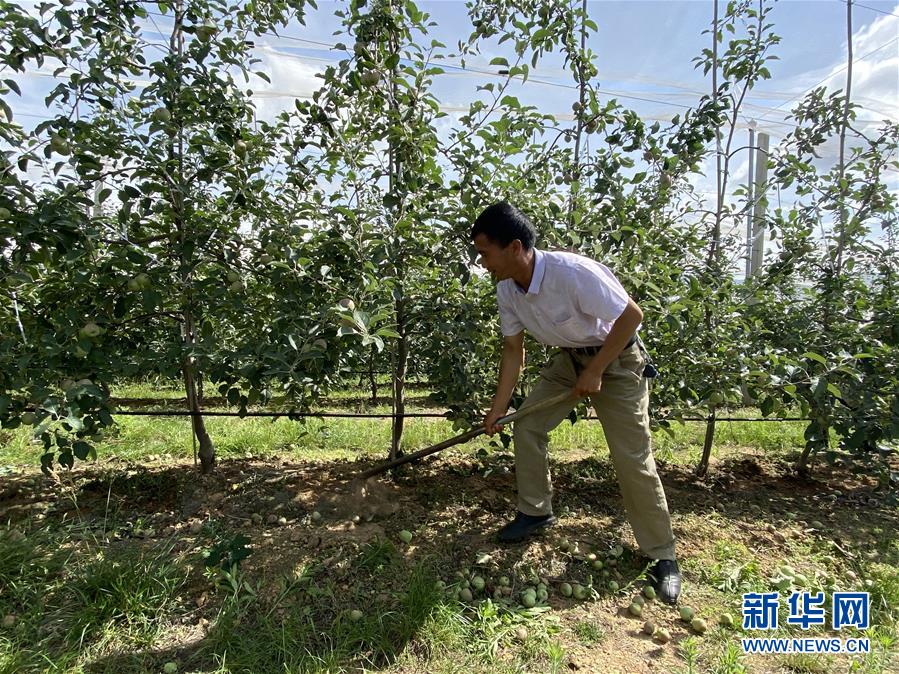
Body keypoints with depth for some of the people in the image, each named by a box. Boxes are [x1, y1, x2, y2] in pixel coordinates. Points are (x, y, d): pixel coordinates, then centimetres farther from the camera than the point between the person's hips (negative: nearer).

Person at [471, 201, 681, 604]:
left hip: (615, 359, -6)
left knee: (633, 460, -6)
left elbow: (631, 316, -26)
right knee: (526, 427, 2)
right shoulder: (507, 290, -11)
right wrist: (498, 407, -1)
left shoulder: (572, 272, -34)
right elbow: (513, 349, 0)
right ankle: (535, 512, 23)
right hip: (569, 358, 7)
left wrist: (595, 372, -23)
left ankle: (663, 557, 13)